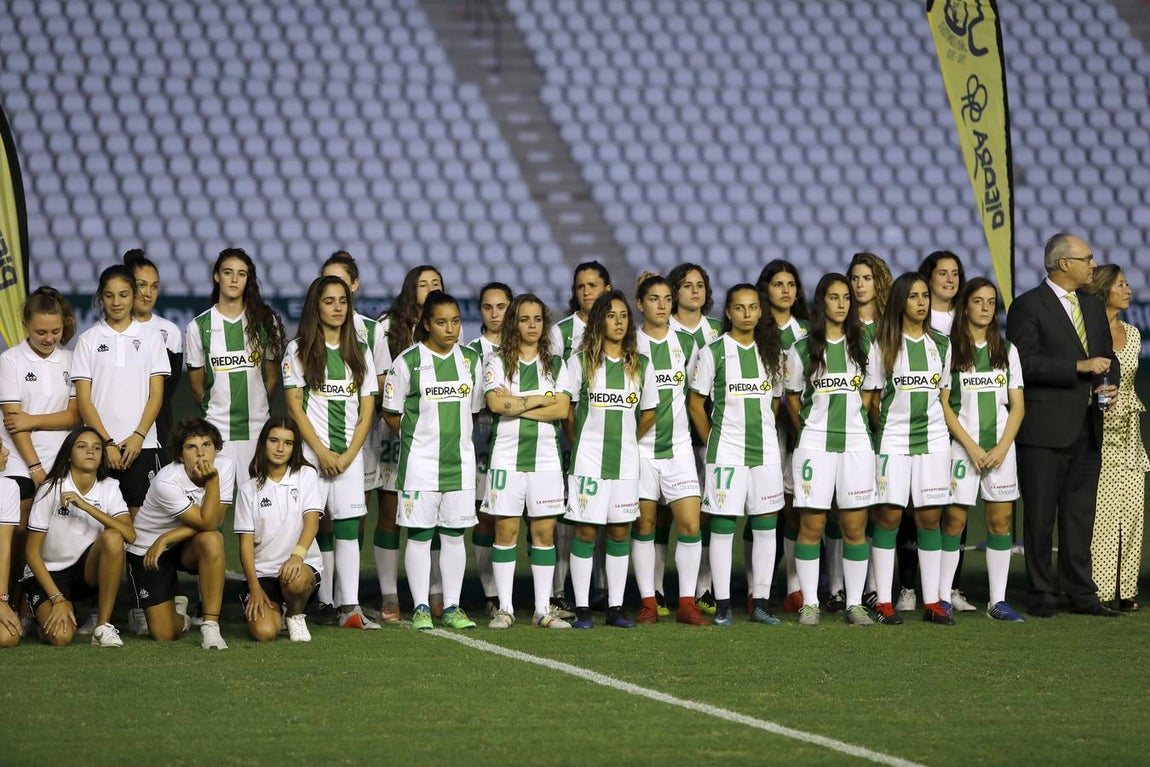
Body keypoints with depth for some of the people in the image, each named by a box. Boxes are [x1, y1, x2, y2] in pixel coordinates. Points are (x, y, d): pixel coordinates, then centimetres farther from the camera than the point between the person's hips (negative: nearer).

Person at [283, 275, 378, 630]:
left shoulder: (359, 352, 12)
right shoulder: (298, 350, 3)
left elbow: (367, 411, 8)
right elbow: (294, 406, -3)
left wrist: (348, 455, -4)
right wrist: (322, 453, -9)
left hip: (349, 454, 3)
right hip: (310, 452, -3)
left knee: (348, 527, -2)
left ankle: (349, 607, -4)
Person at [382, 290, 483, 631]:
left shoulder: (470, 360, 7)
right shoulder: (408, 361, -4)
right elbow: (391, 414, 1)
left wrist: (454, 433, 10)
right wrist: (416, 437, 5)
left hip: (460, 460, 3)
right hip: (419, 461, -3)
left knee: (454, 535, 6)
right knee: (419, 535, -1)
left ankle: (452, 606, 13)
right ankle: (421, 607, 5)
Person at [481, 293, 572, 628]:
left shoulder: (555, 364, 12)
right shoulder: (497, 361, 5)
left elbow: (562, 409, -2)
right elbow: (496, 404, -11)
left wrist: (517, 406, -9)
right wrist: (540, 400, -5)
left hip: (546, 456, 2)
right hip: (507, 456, -2)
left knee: (544, 531, 1)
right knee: (506, 530, -3)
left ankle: (543, 609, 6)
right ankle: (504, 608, 2)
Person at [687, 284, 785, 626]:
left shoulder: (771, 351, 9)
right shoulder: (713, 353, -3)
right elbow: (696, 404, 1)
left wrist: (760, 432, 10)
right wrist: (714, 441, 1)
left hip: (766, 451, 4)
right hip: (726, 453, -4)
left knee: (766, 527, 4)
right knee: (722, 527, -3)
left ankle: (761, 603, 10)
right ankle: (722, 605, 2)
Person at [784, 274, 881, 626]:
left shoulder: (863, 346, 8)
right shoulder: (802, 349, 3)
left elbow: (868, 394, 13)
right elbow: (792, 397, 11)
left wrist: (851, 423, 4)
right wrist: (810, 430, 9)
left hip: (856, 444, 2)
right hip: (814, 446, -2)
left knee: (855, 527, 1)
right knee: (811, 526, -2)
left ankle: (854, 603, 6)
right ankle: (809, 603, 2)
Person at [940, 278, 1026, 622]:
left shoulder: (1007, 350, 10)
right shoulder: (950, 349, 0)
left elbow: (1017, 406, 8)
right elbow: (943, 404, -5)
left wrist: (1001, 448, -6)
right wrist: (971, 448, -11)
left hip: (1000, 445, 3)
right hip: (962, 444, -3)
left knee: (1000, 519, 1)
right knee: (955, 518, -5)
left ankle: (998, 601, 4)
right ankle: (943, 597, -1)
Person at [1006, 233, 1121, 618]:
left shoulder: (1094, 307, 17)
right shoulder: (1028, 306, -6)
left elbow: (1107, 356, 23)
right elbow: (1025, 362, -15)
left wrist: (1111, 382, 1)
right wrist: (1079, 367, -19)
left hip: (1087, 427, 6)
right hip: (1045, 427, -6)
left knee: (1081, 513, 9)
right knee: (1040, 515, -1)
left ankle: (1081, 592, 14)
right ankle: (1041, 595, 5)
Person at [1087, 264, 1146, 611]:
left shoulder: (1132, 333, 14)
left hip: (1128, 434, 6)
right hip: (1098, 432, -6)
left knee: (1131, 512, 2)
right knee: (1100, 511, -9)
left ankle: (1124, 589, 8)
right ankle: (1095, 591, -5)